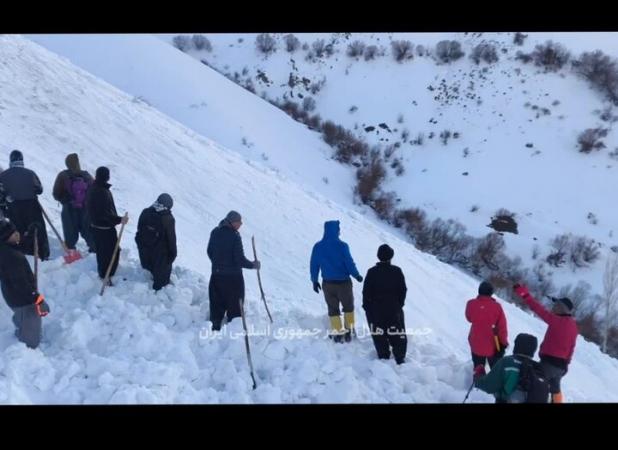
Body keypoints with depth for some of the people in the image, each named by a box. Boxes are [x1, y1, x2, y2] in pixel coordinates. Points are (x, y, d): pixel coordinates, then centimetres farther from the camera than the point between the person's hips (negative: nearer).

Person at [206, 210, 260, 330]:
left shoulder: (215, 233, 1)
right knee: (235, 307, 6)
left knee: (217, 305, 17)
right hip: (233, 277, -6)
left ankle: (215, 328, 23)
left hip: (216, 275, 6)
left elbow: (209, 252, 12)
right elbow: (240, 259, -19)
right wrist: (253, 265, -4)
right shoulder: (234, 236, -20)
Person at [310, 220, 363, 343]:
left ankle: (337, 333, 15)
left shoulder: (318, 246, -4)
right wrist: (357, 275, 2)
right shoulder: (342, 246, -17)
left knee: (333, 308, 14)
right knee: (348, 307, 17)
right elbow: (349, 263, -14)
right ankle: (348, 331, 20)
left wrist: (314, 281, 13)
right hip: (343, 282, -3)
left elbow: (314, 265, 2)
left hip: (327, 283, 3)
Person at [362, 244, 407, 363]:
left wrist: (366, 306, 4)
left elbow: (366, 292, -8)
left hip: (375, 310, -1)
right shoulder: (397, 271, -7)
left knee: (379, 336, 8)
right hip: (394, 309, 1)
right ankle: (400, 358, 13)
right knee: (397, 335, 11)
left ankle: (383, 357, 10)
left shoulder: (371, 272, -10)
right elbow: (403, 290, -2)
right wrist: (399, 304, 12)